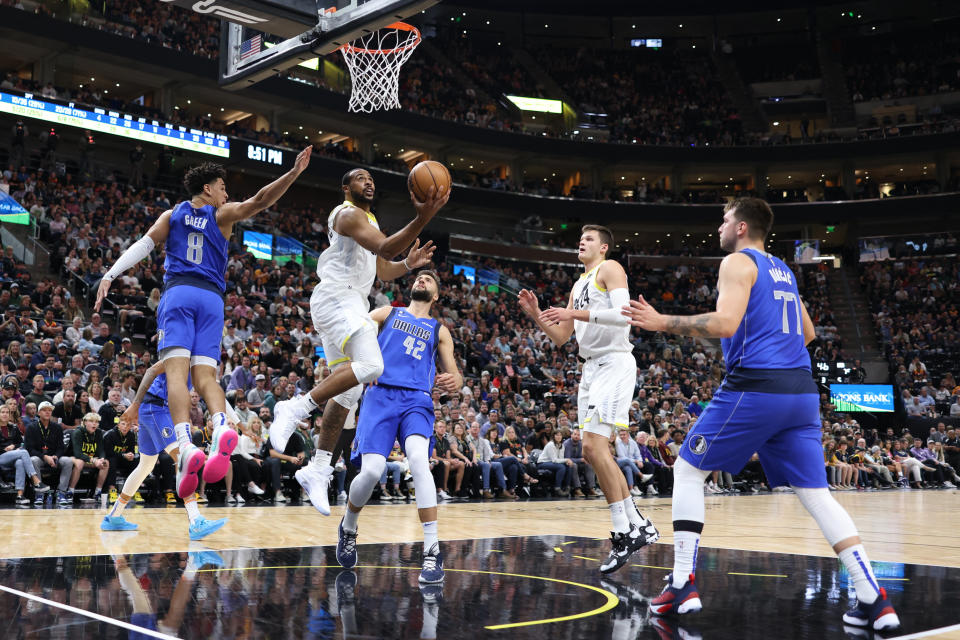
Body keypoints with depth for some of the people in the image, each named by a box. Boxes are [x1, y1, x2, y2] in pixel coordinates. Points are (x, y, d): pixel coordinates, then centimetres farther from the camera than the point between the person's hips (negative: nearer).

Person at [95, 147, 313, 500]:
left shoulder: (172, 214, 19)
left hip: (178, 292, 0)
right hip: (211, 298, 1)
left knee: (177, 370, -15)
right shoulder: (223, 214, 16)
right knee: (205, 375, -4)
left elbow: (143, 246, 8)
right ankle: (222, 428, -35)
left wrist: (110, 275, 4)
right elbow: (260, 200, 3)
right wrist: (293, 173, 2)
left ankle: (186, 446, -37)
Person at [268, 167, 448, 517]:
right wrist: (422, 219, -33)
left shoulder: (369, 221, 26)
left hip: (351, 305, 10)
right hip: (336, 299, -10)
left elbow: (382, 270, 29)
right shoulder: (349, 214, -7)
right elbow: (384, 248, -24)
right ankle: (295, 409, -21)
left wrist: (408, 264, 10)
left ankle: (318, 469, 8)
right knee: (370, 366, -28)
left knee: (348, 389, 7)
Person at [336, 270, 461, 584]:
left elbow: (453, 373, 16)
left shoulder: (439, 330, 23)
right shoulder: (387, 313, 21)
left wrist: (455, 381, -9)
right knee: (371, 470, -18)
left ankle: (432, 551, -27)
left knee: (418, 458, -29)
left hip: (416, 399, 0)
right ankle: (348, 527, 16)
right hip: (380, 395, 0)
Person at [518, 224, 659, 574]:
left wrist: (576, 314, -22)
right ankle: (639, 526, 17)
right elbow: (560, 337, 22)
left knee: (594, 446, -18)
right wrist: (536, 315, 7)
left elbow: (623, 315, -20)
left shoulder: (610, 269, -3)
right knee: (594, 452, 8)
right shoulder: (579, 285, 23)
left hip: (614, 364, -9)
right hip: (592, 368, 9)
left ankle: (623, 535, -12)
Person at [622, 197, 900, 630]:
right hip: (801, 389, 7)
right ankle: (874, 600, -2)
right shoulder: (783, 270, 23)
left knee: (688, 471, 7)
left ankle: (682, 587, 4)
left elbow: (725, 323, -17)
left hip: (754, 388, -7)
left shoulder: (738, 262, -2)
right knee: (816, 493, 7)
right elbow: (808, 333, 32)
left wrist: (662, 323, -11)